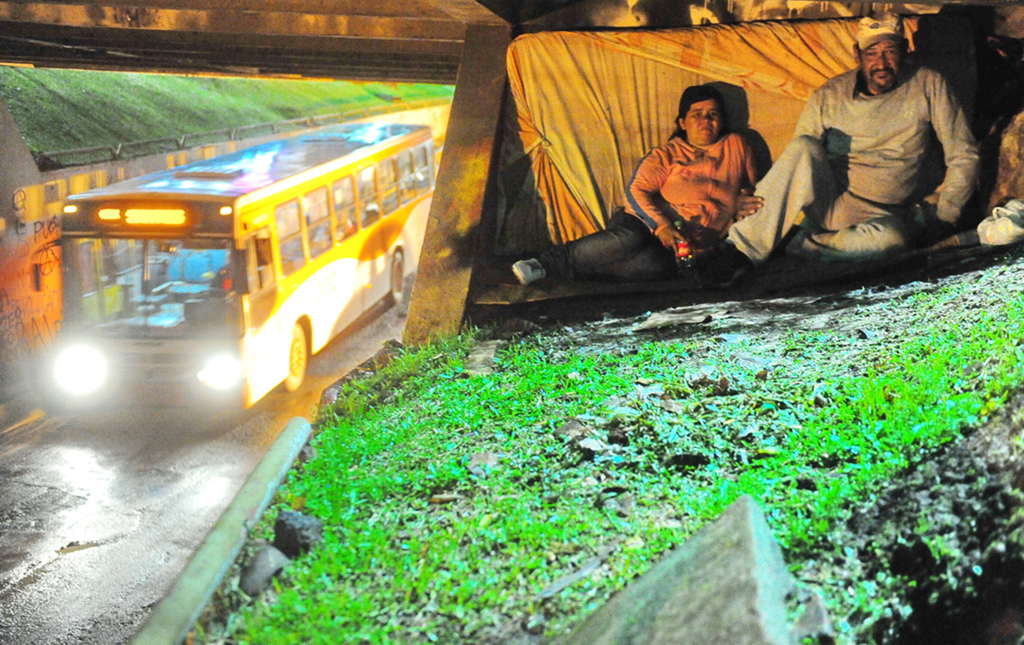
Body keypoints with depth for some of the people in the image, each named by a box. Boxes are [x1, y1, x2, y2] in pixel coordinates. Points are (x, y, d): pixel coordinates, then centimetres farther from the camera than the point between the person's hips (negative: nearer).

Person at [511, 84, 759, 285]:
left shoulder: (736, 146, 19)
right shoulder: (667, 154, 12)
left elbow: (752, 191, 29)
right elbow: (637, 191, -2)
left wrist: (744, 205, 4)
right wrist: (661, 226, -20)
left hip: (691, 248, 0)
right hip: (647, 222, 0)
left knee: (655, 264, -38)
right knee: (628, 241, -40)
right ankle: (547, 261, -35)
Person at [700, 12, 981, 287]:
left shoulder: (927, 85, 1)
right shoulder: (828, 97, 2)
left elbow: (963, 156, 4)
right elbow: (795, 162, 5)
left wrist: (942, 220, -4)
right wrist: (762, 200, -15)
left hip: (881, 214, -1)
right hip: (827, 202, 1)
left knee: (892, 236, -40)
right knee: (804, 147, -32)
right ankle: (741, 250, -33)